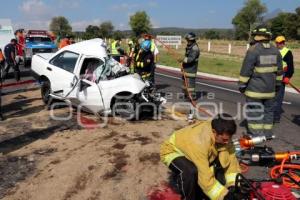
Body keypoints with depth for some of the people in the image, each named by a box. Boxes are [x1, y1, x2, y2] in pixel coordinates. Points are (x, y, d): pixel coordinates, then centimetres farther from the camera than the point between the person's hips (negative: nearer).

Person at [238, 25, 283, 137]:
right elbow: (279, 69, 12)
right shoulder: (275, 50, 6)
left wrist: (242, 85, -6)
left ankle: (256, 135, 6)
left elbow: (246, 70, -14)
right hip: (270, 88, 6)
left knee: (254, 111, 2)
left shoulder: (253, 50, -14)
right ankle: (267, 134, 25)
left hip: (255, 88, -6)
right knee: (268, 110, 15)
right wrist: (277, 84, 21)